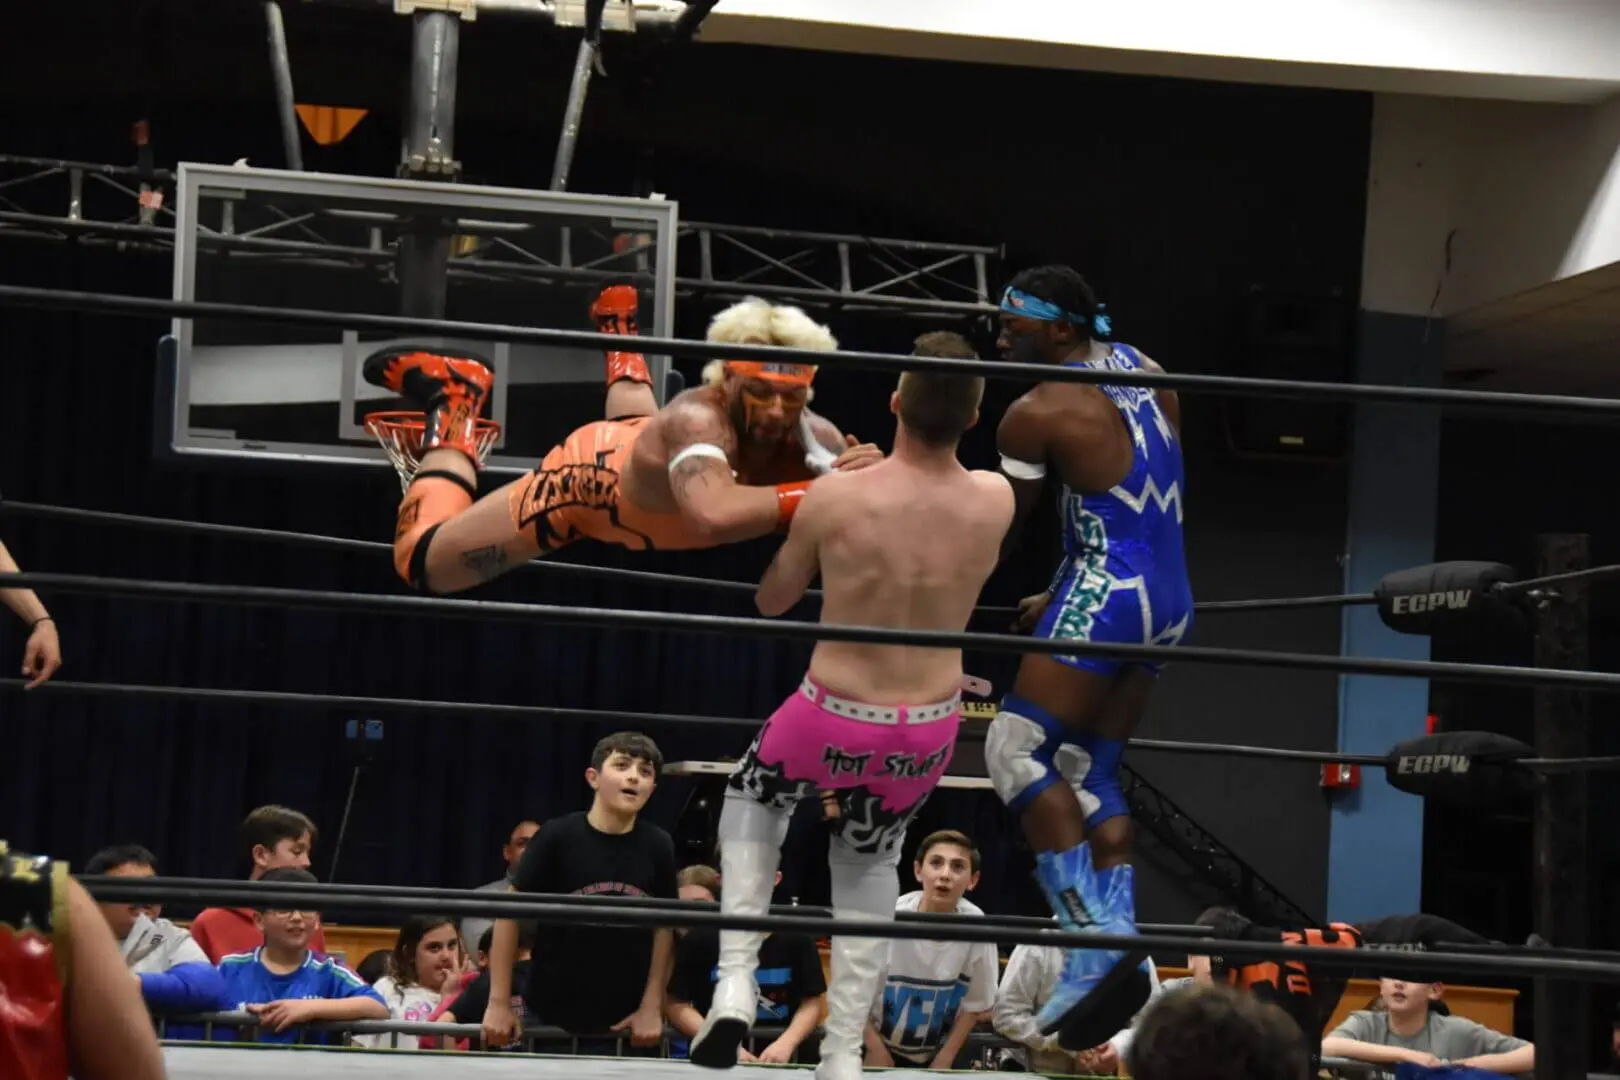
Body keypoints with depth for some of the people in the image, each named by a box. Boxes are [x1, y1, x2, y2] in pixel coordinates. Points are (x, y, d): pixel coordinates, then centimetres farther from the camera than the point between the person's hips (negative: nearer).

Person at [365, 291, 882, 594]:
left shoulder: (810, 438, -35)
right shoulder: (697, 420, -49)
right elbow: (714, 516, -68)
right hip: (594, 471, -5)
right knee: (422, 562, 10)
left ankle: (620, 344, 61)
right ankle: (453, 398, 24)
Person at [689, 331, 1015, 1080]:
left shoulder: (834, 497, -17)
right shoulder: (996, 502, -11)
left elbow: (771, 602, 1)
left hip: (834, 723, -2)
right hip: (929, 737, 2)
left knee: (752, 798, 30)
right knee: (870, 860, 29)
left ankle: (736, 982, 14)